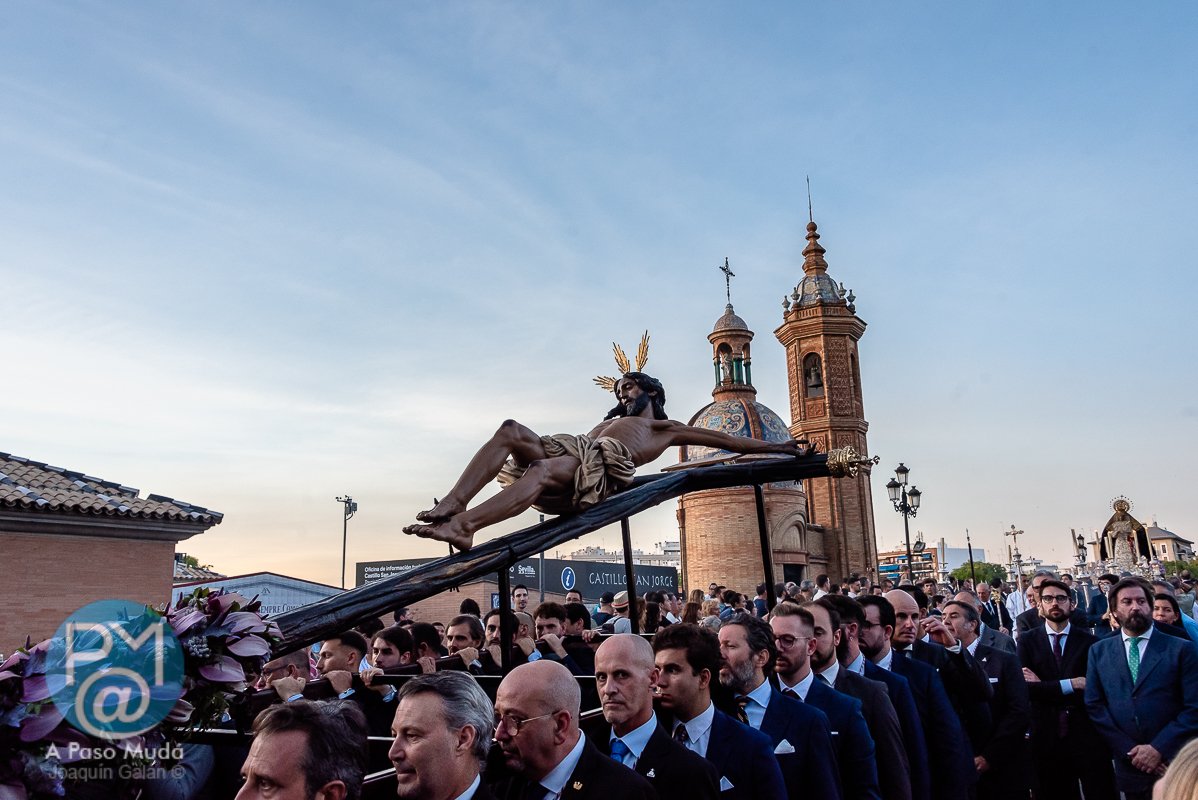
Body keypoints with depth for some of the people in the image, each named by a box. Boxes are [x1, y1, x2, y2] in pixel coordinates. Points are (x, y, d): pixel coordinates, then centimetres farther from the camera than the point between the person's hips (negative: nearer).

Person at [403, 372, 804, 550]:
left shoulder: (666, 428, 28)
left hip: (602, 470, -6)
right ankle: (452, 503, -36)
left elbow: (724, 439, 26)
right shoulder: (612, 420, 45)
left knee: (541, 469, -37)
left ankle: (462, 525, -54)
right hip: (575, 451, 7)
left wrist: (777, 447, 24)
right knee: (510, 429, -20)